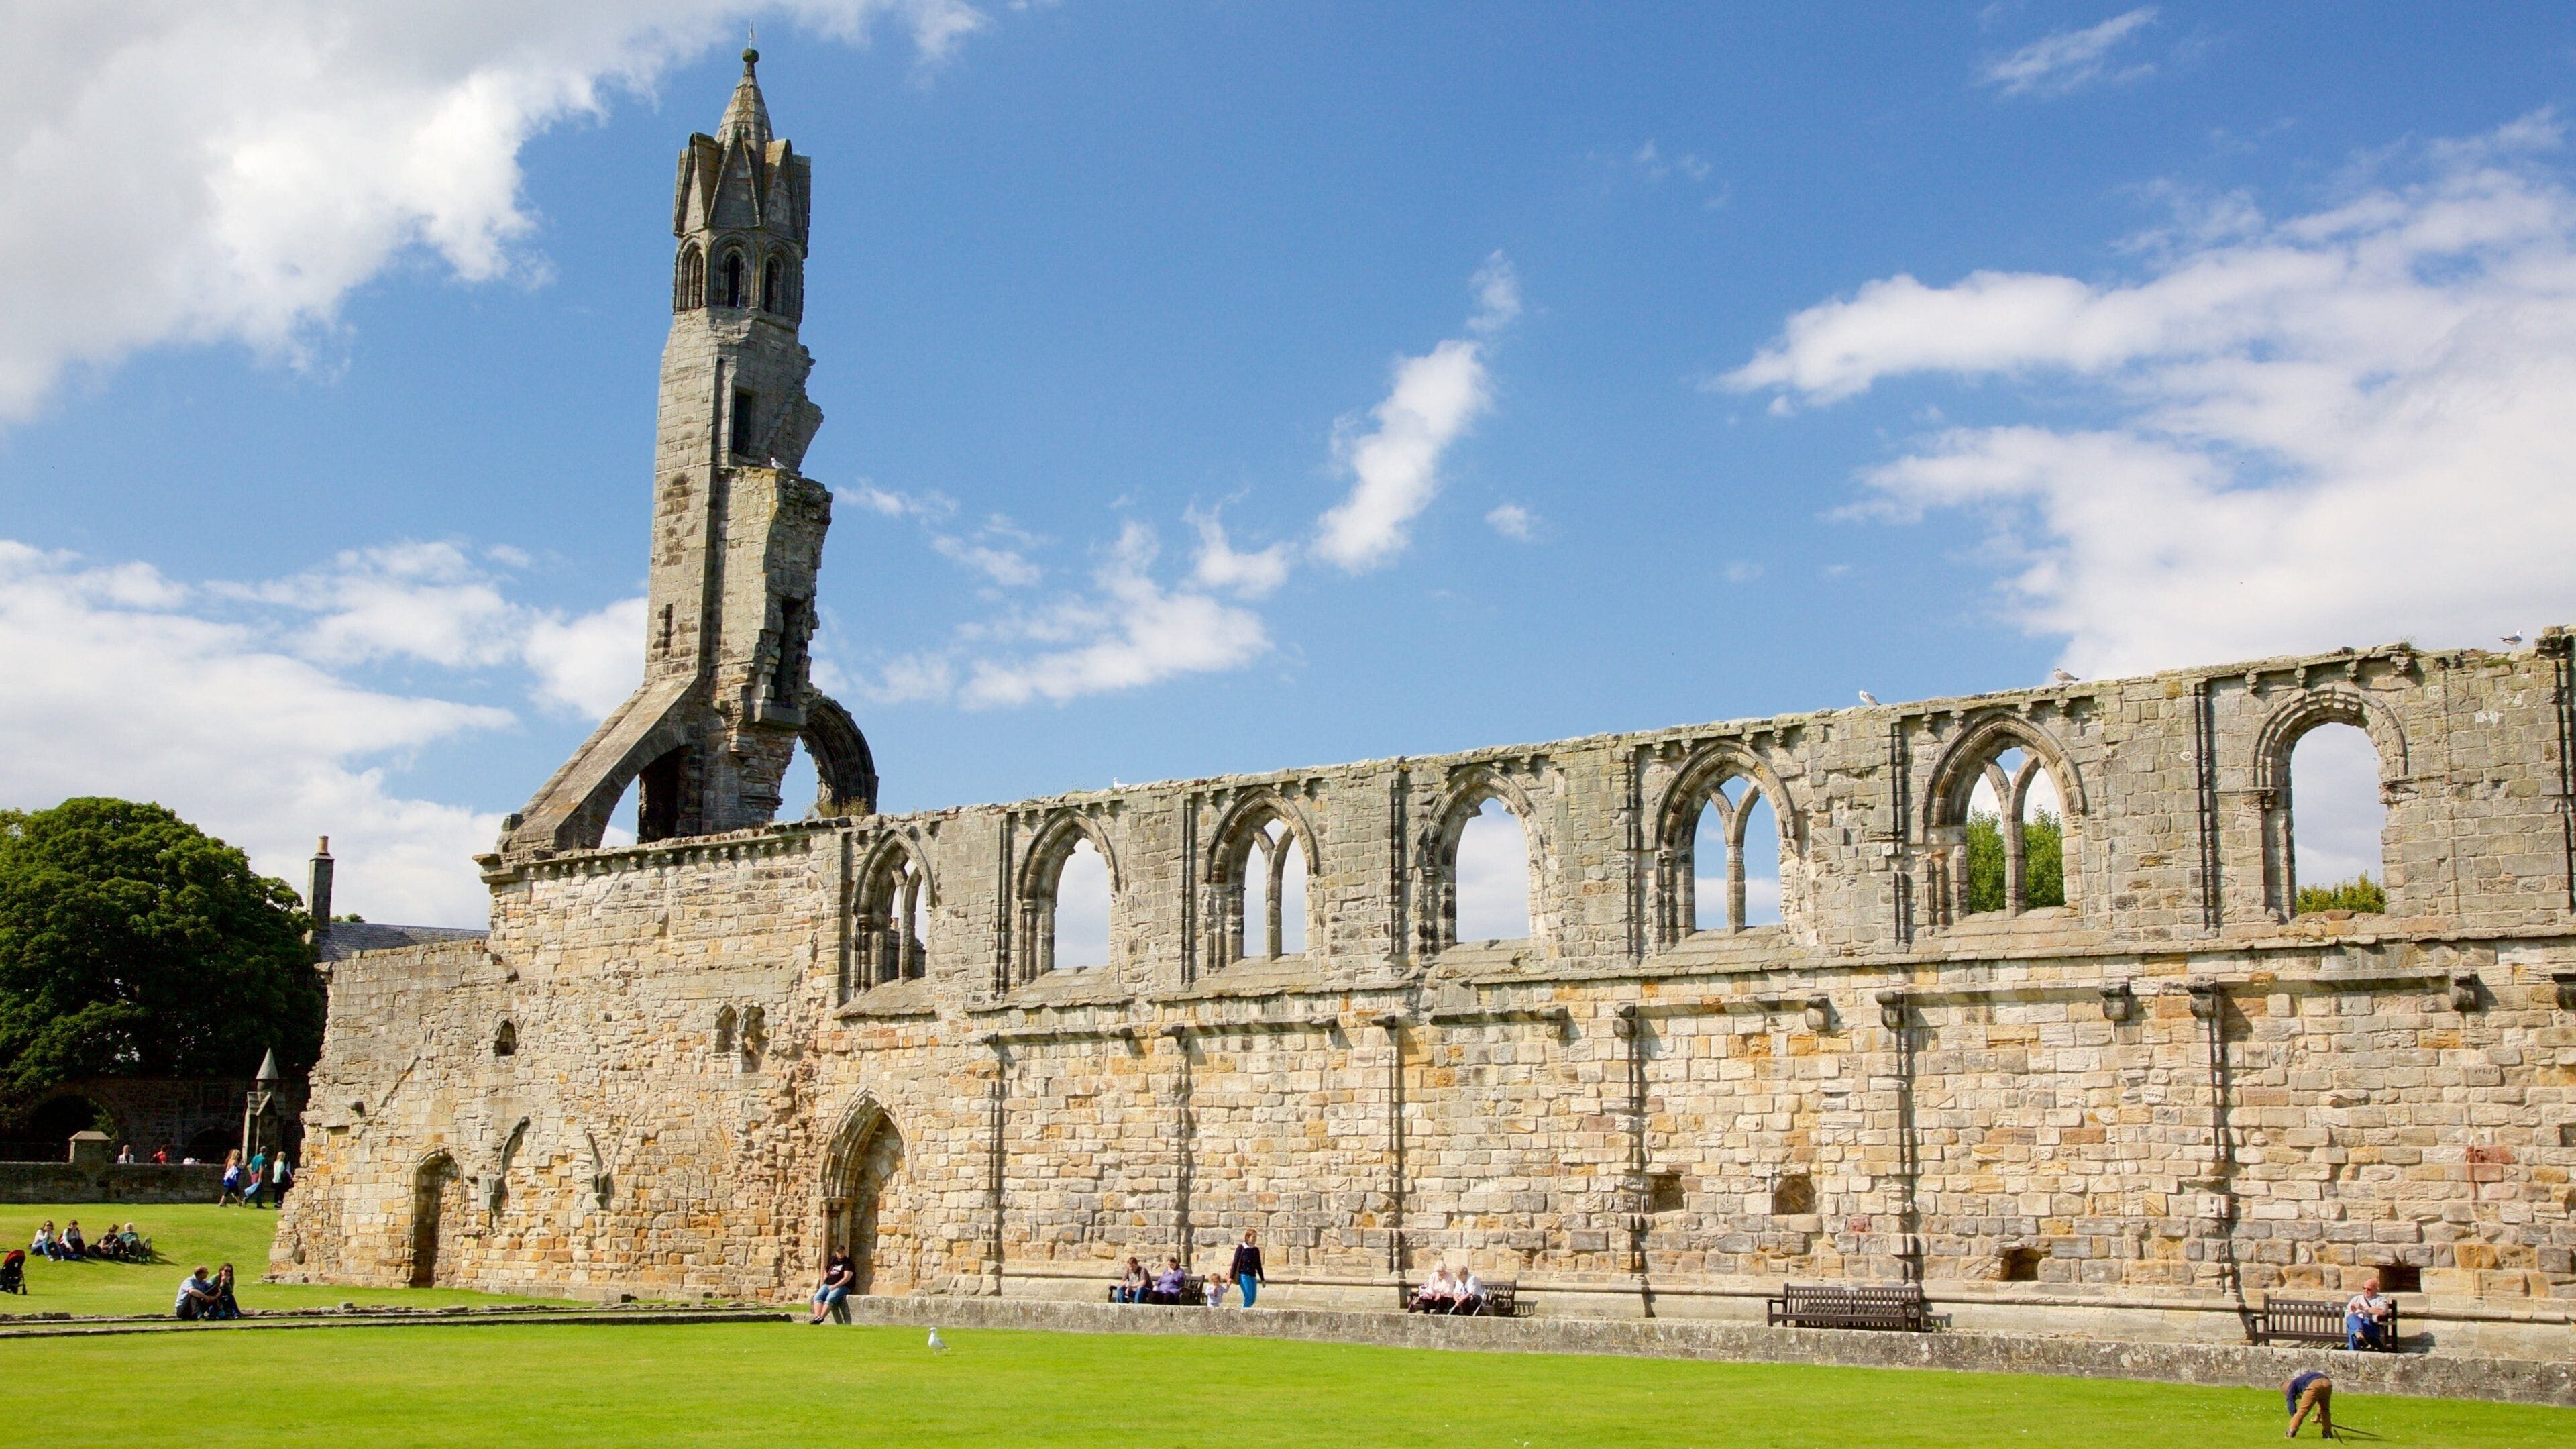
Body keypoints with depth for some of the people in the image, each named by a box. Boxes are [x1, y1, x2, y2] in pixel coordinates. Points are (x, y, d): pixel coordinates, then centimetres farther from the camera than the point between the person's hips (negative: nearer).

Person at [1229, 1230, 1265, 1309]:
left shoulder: (1256, 1250, 11)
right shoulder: (1241, 1248, -5)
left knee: (1253, 1299, 3)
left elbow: (1258, 1266, 18)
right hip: (1244, 1275, -6)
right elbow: (1235, 1263, -6)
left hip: (1253, 1276, 6)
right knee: (1249, 1297, -15)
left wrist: (1262, 1280, 20)